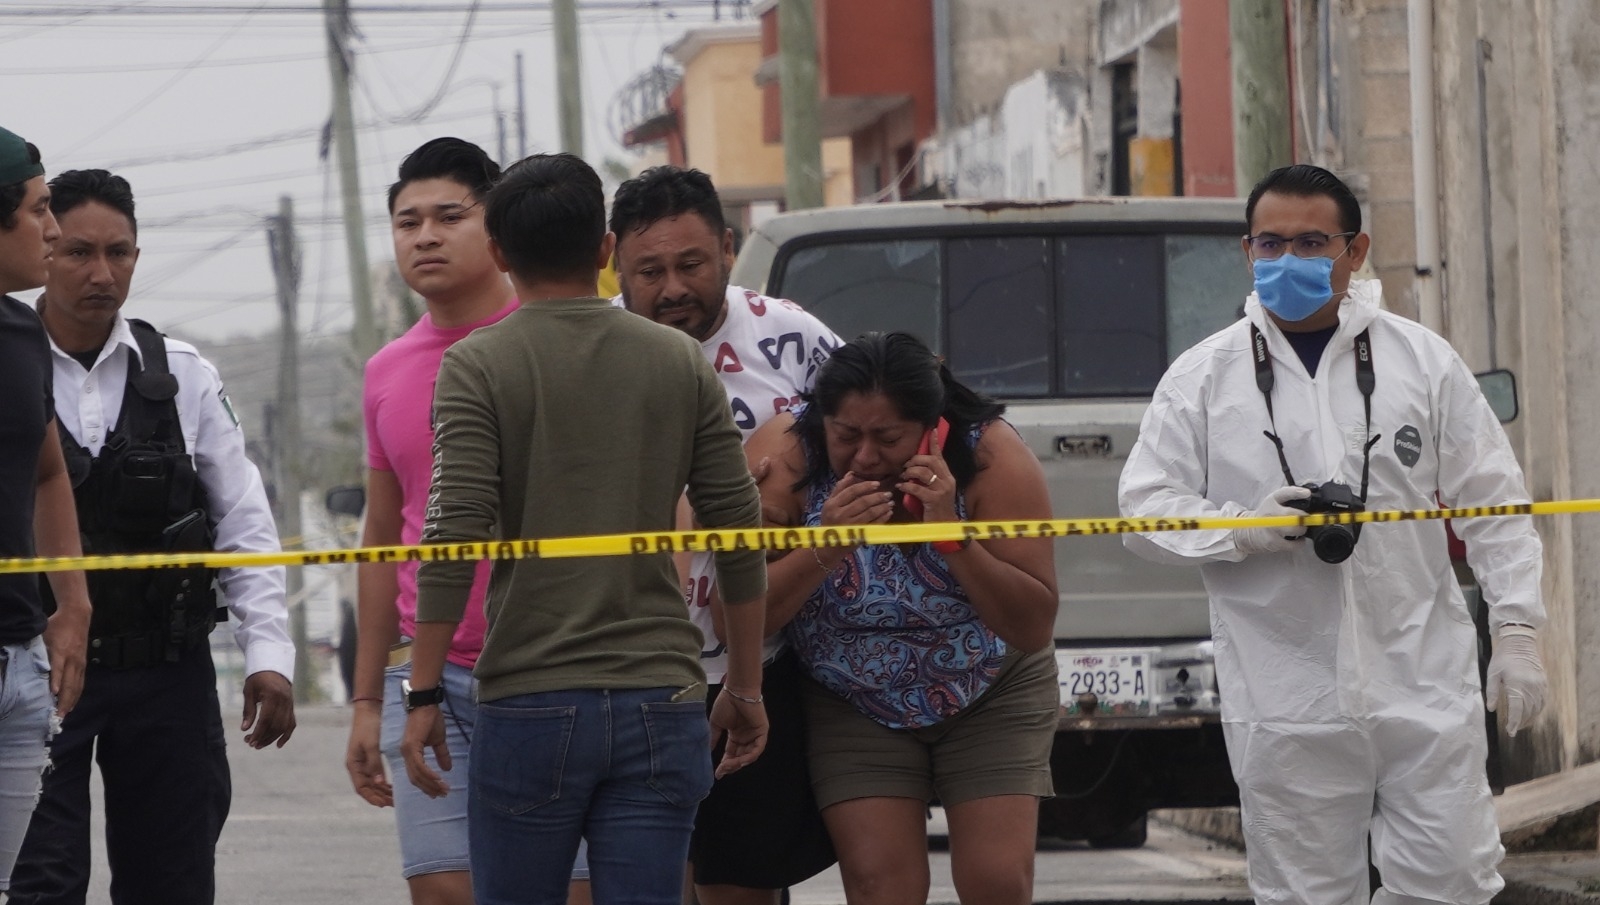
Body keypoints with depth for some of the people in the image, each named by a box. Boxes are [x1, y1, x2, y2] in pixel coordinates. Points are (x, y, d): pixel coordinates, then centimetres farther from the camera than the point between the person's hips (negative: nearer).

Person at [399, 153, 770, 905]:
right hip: (660, 702, 2)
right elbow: (739, 535, 7)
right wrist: (745, 686, 16)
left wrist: (424, 693, -7)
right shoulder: (680, 363, 7)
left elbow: (453, 539, -12)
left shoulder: (478, 366, -3)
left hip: (530, 702, -2)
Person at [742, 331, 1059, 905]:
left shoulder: (991, 457, -23)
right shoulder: (784, 455, -23)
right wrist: (826, 547, -39)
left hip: (990, 698, 0)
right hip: (852, 704, 0)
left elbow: (1034, 627, -23)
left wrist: (952, 535, -36)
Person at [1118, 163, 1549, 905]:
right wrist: (1244, 530, -14)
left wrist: (1516, 630, -1)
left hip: (1426, 691, 0)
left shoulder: (1424, 361, 6)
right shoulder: (1201, 379, 5)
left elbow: (1493, 506, 8)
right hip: (1286, 705, 0)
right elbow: (1145, 510, 4)